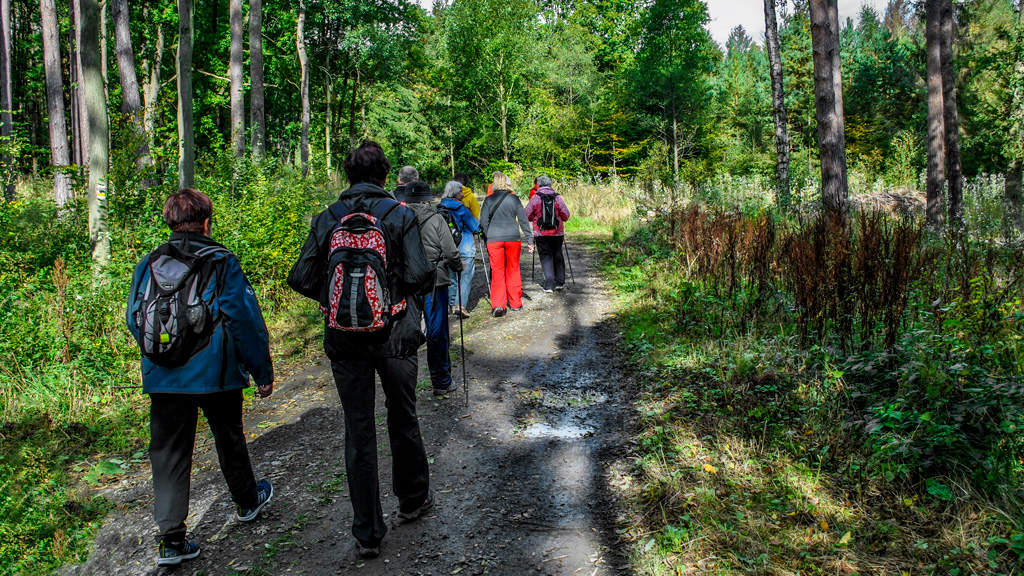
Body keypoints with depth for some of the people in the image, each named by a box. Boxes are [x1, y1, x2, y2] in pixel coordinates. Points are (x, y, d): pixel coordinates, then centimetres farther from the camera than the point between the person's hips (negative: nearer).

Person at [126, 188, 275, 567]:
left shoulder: (147, 265, 3)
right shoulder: (222, 262, -8)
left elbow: (134, 320, 9)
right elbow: (245, 319, -9)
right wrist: (262, 370, -2)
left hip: (163, 378, 3)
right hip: (216, 374, -2)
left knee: (168, 453, 7)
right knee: (229, 440, 18)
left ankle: (171, 539, 5)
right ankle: (247, 501, 39)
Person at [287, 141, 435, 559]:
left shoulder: (326, 219, 0)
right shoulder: (400, 215, -6)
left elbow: (301, 278, -3)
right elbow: (419, 276, -15)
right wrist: (417, 289, 8)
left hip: (345, 341, 1)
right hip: (395, 337, -1)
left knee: (358, 433, 8)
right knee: (403, 420, 19)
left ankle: (367, 534, 15)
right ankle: (413, 500, 38)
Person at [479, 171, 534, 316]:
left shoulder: (488, 200, 1)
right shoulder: (514, 198, 2)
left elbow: (483, 222, 0)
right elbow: (523, 220, 2)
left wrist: (487, 238, 11)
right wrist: (530, 240, 5)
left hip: (494, 239, -1)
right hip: (513, 238, 1)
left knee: (497, 272, 4)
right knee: (513, 270, 12)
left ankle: (498, 305, -9)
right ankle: (515, 303, 19)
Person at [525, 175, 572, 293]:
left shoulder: (535, 198, -4)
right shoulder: (558, 197, -1)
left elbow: (527, 215, 0)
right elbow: (566, 215, 1)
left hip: (541, 233, -1)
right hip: (557, 232, 1)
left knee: (546, 257, 4)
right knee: (558, 256, 14)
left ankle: (549, 285, -3)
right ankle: (560, 282, 17)